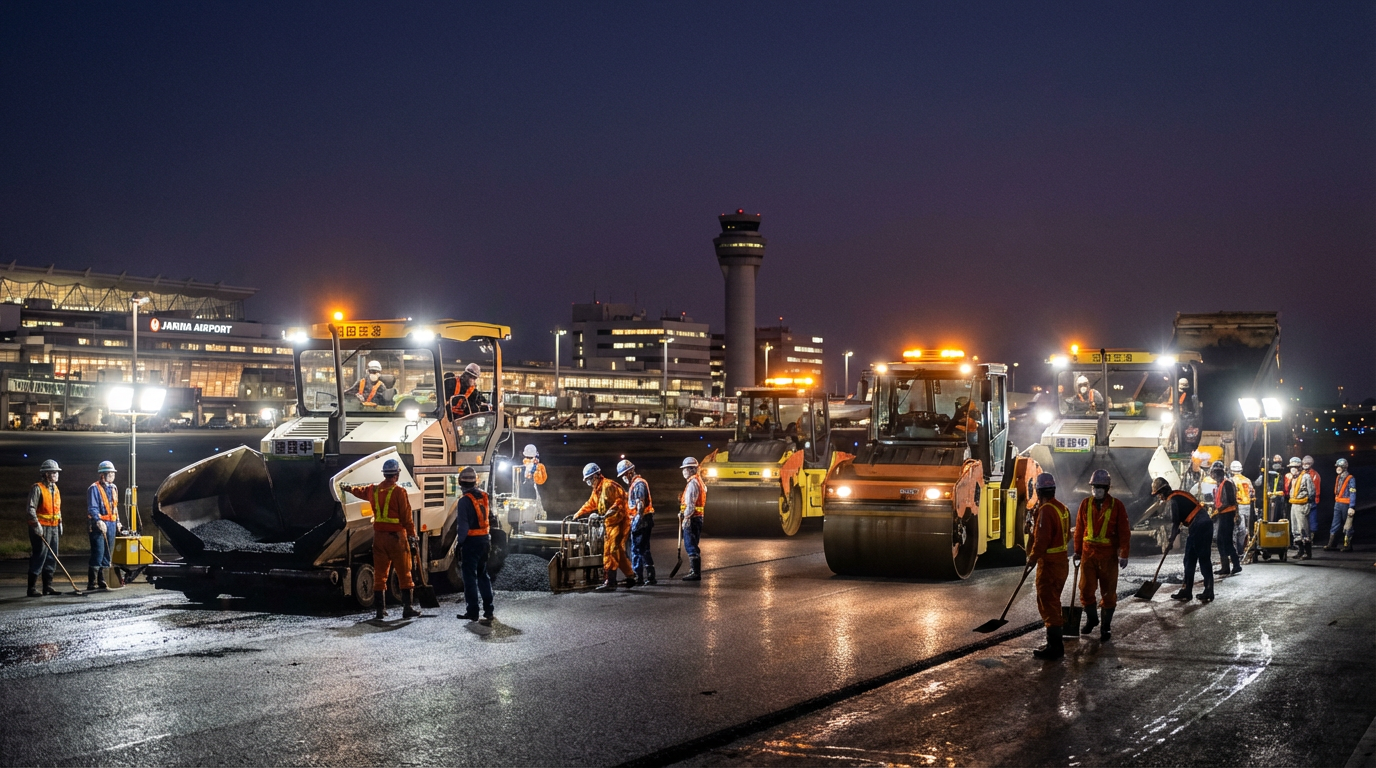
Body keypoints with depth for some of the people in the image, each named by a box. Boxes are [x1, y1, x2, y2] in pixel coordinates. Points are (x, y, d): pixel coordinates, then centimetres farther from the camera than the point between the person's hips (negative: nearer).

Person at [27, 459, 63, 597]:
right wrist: (36, 525, -24)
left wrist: (60, 524, 19)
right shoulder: (37, 488, -11)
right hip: (41, 528, -8)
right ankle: (32, 588, -6)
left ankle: (48, 586, 17)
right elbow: (31, 509, -17)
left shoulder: (55, 489, 15)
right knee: (39, 557, -9)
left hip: (53, 528, 8)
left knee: (51, 557, 10)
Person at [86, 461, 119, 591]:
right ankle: (92, 583, -9)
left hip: (111, 524, 8)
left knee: (107, 554, 11)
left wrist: (117, 521, 19)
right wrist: (98, 521, -27)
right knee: (97, 554, -12)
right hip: (99, 525, -8)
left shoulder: (113, 488, 17)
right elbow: (92, 508, -15)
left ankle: (101, 581, 19)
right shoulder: (95, 488, -8)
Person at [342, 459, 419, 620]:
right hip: (396, 535, -5)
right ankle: (407, 608, 0)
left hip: (379, 536, 5)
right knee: (404, 574, 2)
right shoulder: (399, 492, -12)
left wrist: (350, 488, 51)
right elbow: (406, 517, -12)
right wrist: (412, 534, -3)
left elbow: (361, 491, 31)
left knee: (379, 574, 10)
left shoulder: (373, 489, 7)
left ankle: (380, 609, 9)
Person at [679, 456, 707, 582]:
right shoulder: (699, 481, 17)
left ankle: (696, 573, -7)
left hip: (692, 518, -10)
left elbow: (690, 504, -20)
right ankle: (694, 571, 22)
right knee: (692, 546, 16)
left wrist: (686, 518, -18)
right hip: (698, 518, 10)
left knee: (691, 546, -8)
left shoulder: (693, 483, -15)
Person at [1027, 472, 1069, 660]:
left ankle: (1054, 646, -2)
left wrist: (1033, 558, -13)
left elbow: (1042, 539, -24)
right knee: (1053, 602, 20)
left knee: (1048, 604, -4)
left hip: (1049, 564, -10)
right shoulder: (1062, 508, 10)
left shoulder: (1046, 510, -20)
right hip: (1062, 561, 10)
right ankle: (1057, 641, 27)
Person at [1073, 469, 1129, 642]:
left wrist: (1124, 554, -8)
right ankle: (1091, 619, 27)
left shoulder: (1116, 506, -4)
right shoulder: (1086, 504, 3)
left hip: (1108, 555, -2)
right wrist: (1077, 551, 11)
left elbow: (1124, 532, -3)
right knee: (1086, 589, 3)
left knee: (1108, 592, 4)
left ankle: (1106, 627, 15)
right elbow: (1079, 529, 9)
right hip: (1088, 553, 2)